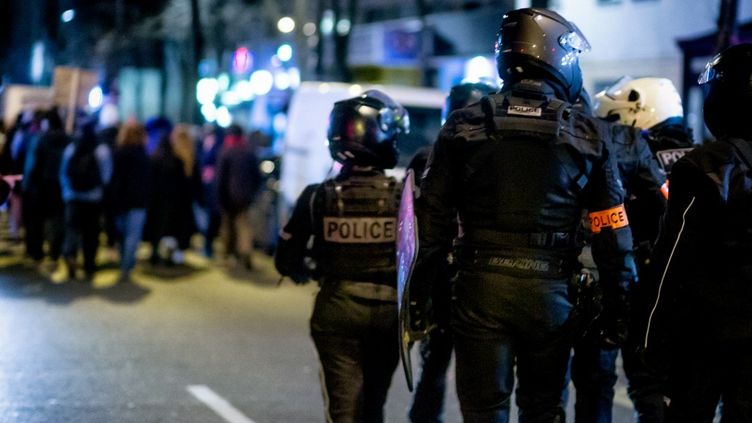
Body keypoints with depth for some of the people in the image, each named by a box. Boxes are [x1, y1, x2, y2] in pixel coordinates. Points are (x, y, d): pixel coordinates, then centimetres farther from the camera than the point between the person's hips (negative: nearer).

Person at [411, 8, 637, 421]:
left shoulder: (463, 126, 2)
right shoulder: (588, 134, 2)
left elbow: (432, 218, 1)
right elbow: (612, 233, 3)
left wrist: (419, 292, 7)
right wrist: (617, 306, 10)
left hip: (480, 289, 0)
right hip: (549, 292, 0)